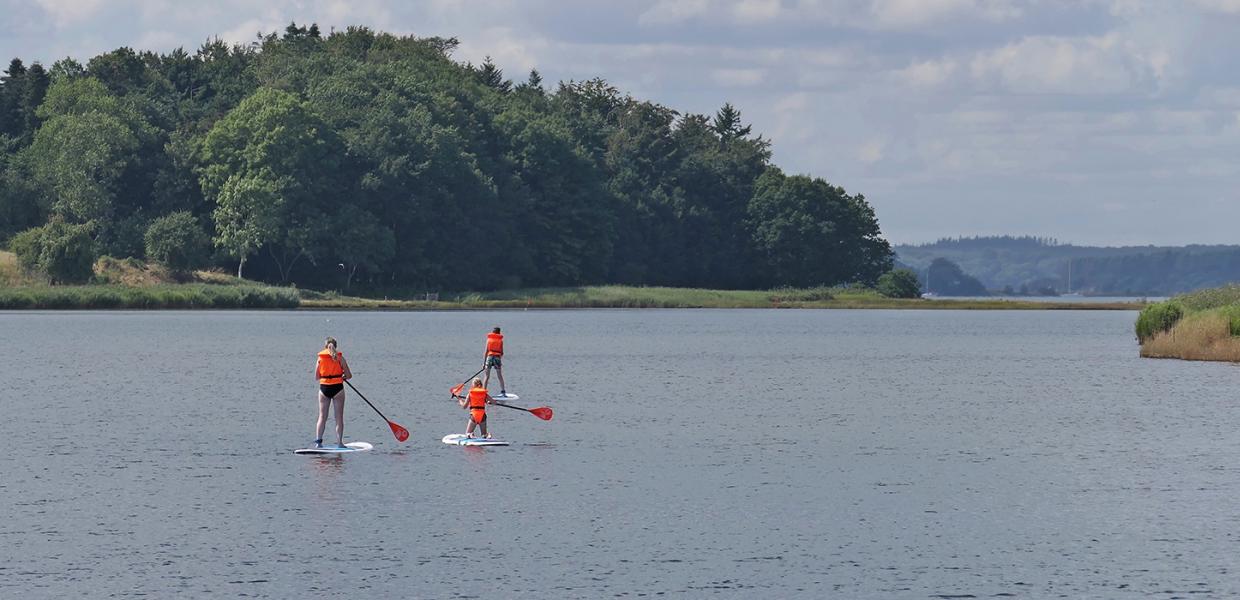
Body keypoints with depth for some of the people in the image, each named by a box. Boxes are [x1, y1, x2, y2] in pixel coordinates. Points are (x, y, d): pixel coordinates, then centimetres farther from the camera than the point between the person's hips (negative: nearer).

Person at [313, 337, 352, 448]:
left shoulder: (320, 358, 1)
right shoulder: (340, 358, -4)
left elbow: (316, 377, 5)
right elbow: (349, 376, -3)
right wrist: (343, 377, 18)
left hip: (324, 388, 2)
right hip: (337, 388, -2)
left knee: (322, 417, 9)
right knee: (339, 417, 5)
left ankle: (318, 440, -2)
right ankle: (339, 442, 1)